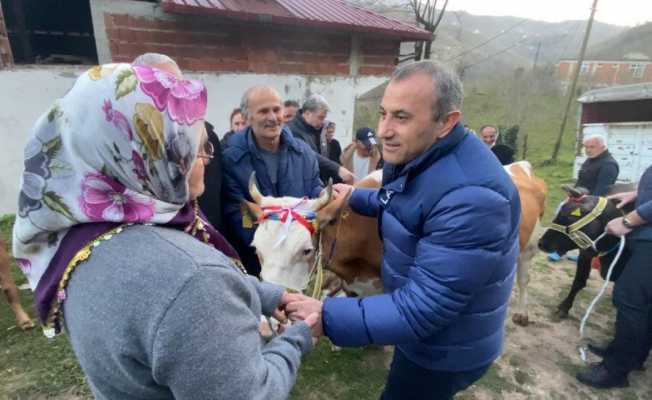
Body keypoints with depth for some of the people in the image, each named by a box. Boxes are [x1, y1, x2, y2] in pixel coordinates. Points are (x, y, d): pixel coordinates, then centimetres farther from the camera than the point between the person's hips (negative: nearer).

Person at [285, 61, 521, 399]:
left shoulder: (470, 197, -37)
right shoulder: (417, 155, -6)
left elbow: (423, 308, -35)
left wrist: (327, 316, -32)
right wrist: (355, 197, 14)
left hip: (445, 351, -8)